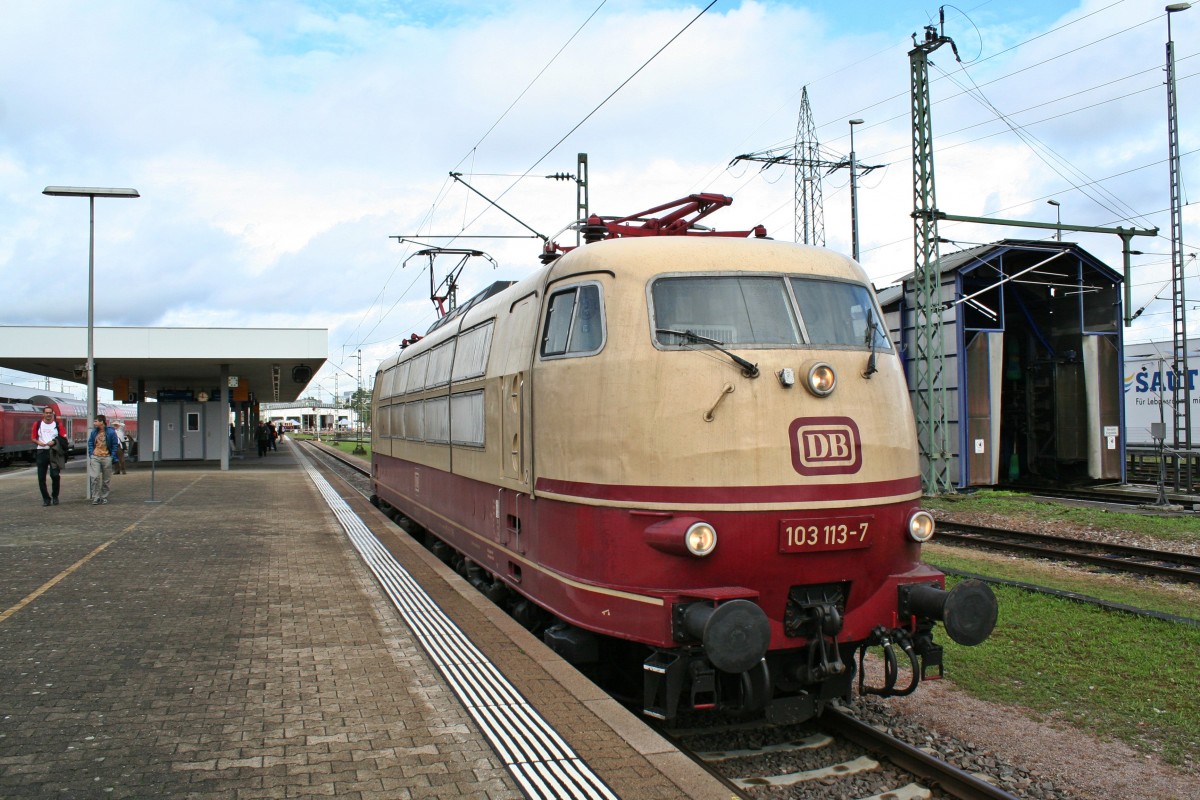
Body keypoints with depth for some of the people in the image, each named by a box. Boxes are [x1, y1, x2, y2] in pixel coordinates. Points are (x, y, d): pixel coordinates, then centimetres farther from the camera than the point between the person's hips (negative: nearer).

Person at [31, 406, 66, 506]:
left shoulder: (58, 424, 3)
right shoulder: (38, 424, 7)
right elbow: (34, 438, 11)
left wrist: (54, 442, -15)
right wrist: (39, 442, -11)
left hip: (54, 452, -2)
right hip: (41, 452, 2)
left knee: (55, 475, -9)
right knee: (41, 477, 2)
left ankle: (55, 497, 9)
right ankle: (46, 498, 12)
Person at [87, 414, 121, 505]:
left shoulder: (111, 432, -4)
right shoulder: (94, 432, 5)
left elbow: (115, 445, 0)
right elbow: (90, 443, 14)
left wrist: (112, 457, -5)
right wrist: (91, 454, 3)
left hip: (106, 458, -1)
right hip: (95, 457, 2)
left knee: (106, 480, 6)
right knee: (95, 477, -11)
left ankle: (104, 498, 17)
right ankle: (95, 498, -7)